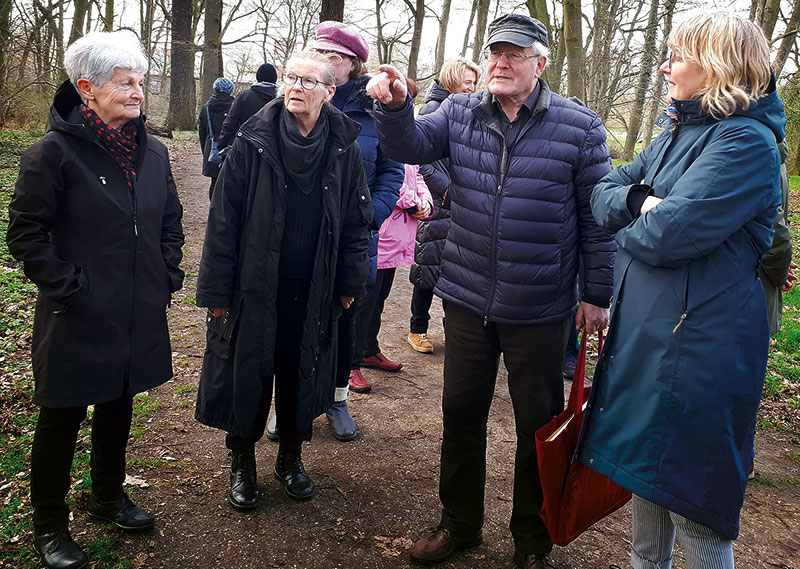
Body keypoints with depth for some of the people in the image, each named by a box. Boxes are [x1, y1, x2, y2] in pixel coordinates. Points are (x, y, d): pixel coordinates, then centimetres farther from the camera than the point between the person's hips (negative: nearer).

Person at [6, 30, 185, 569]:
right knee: (62, 418, 9)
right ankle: (48, 525, 28)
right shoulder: (54, 151, -13)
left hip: (139, 316, 6)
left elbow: (170, 220, 15)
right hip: (78, 319, -5)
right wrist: (66, 287, -14)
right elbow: (26, 231, -11)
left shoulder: (153, 151, 4)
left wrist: (167, 276, 7)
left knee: (118, 407, 21)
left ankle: (109, 497, 42)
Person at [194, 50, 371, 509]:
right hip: (255, 285, -1)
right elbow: (224, 218, -6)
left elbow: (357, 220, 6)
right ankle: (243, 463, 29)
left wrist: (350, 283, 5)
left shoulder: (345, 148, -1)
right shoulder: (254, 143, -7)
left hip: (315, 291, 2)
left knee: (302, 375, 14)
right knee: (248, 373, 8)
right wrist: (217, 289, -7)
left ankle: (291, 456, 35)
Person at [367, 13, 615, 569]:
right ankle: (460, 522, 37)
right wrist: (395, 106, -32)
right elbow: (412, 146, -11)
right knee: (461, 413, 15)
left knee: (539, 424, 12)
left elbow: (596, 216, -3)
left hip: (540, 309, -3)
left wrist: (597, 294, -3)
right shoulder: (461, 111, 3)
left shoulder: (580, 126, -6)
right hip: (468, 299, 3)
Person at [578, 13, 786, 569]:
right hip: (645, 328, 9)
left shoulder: (746, 142, -16)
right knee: (644, 468, 22)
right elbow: (602, 194, 10)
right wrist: (638, 200, -12)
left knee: (692, 501, 3)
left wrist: (628, 230, -4)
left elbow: (669, 233, -26)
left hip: (698, 342, -9)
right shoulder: (676, 133, 12)